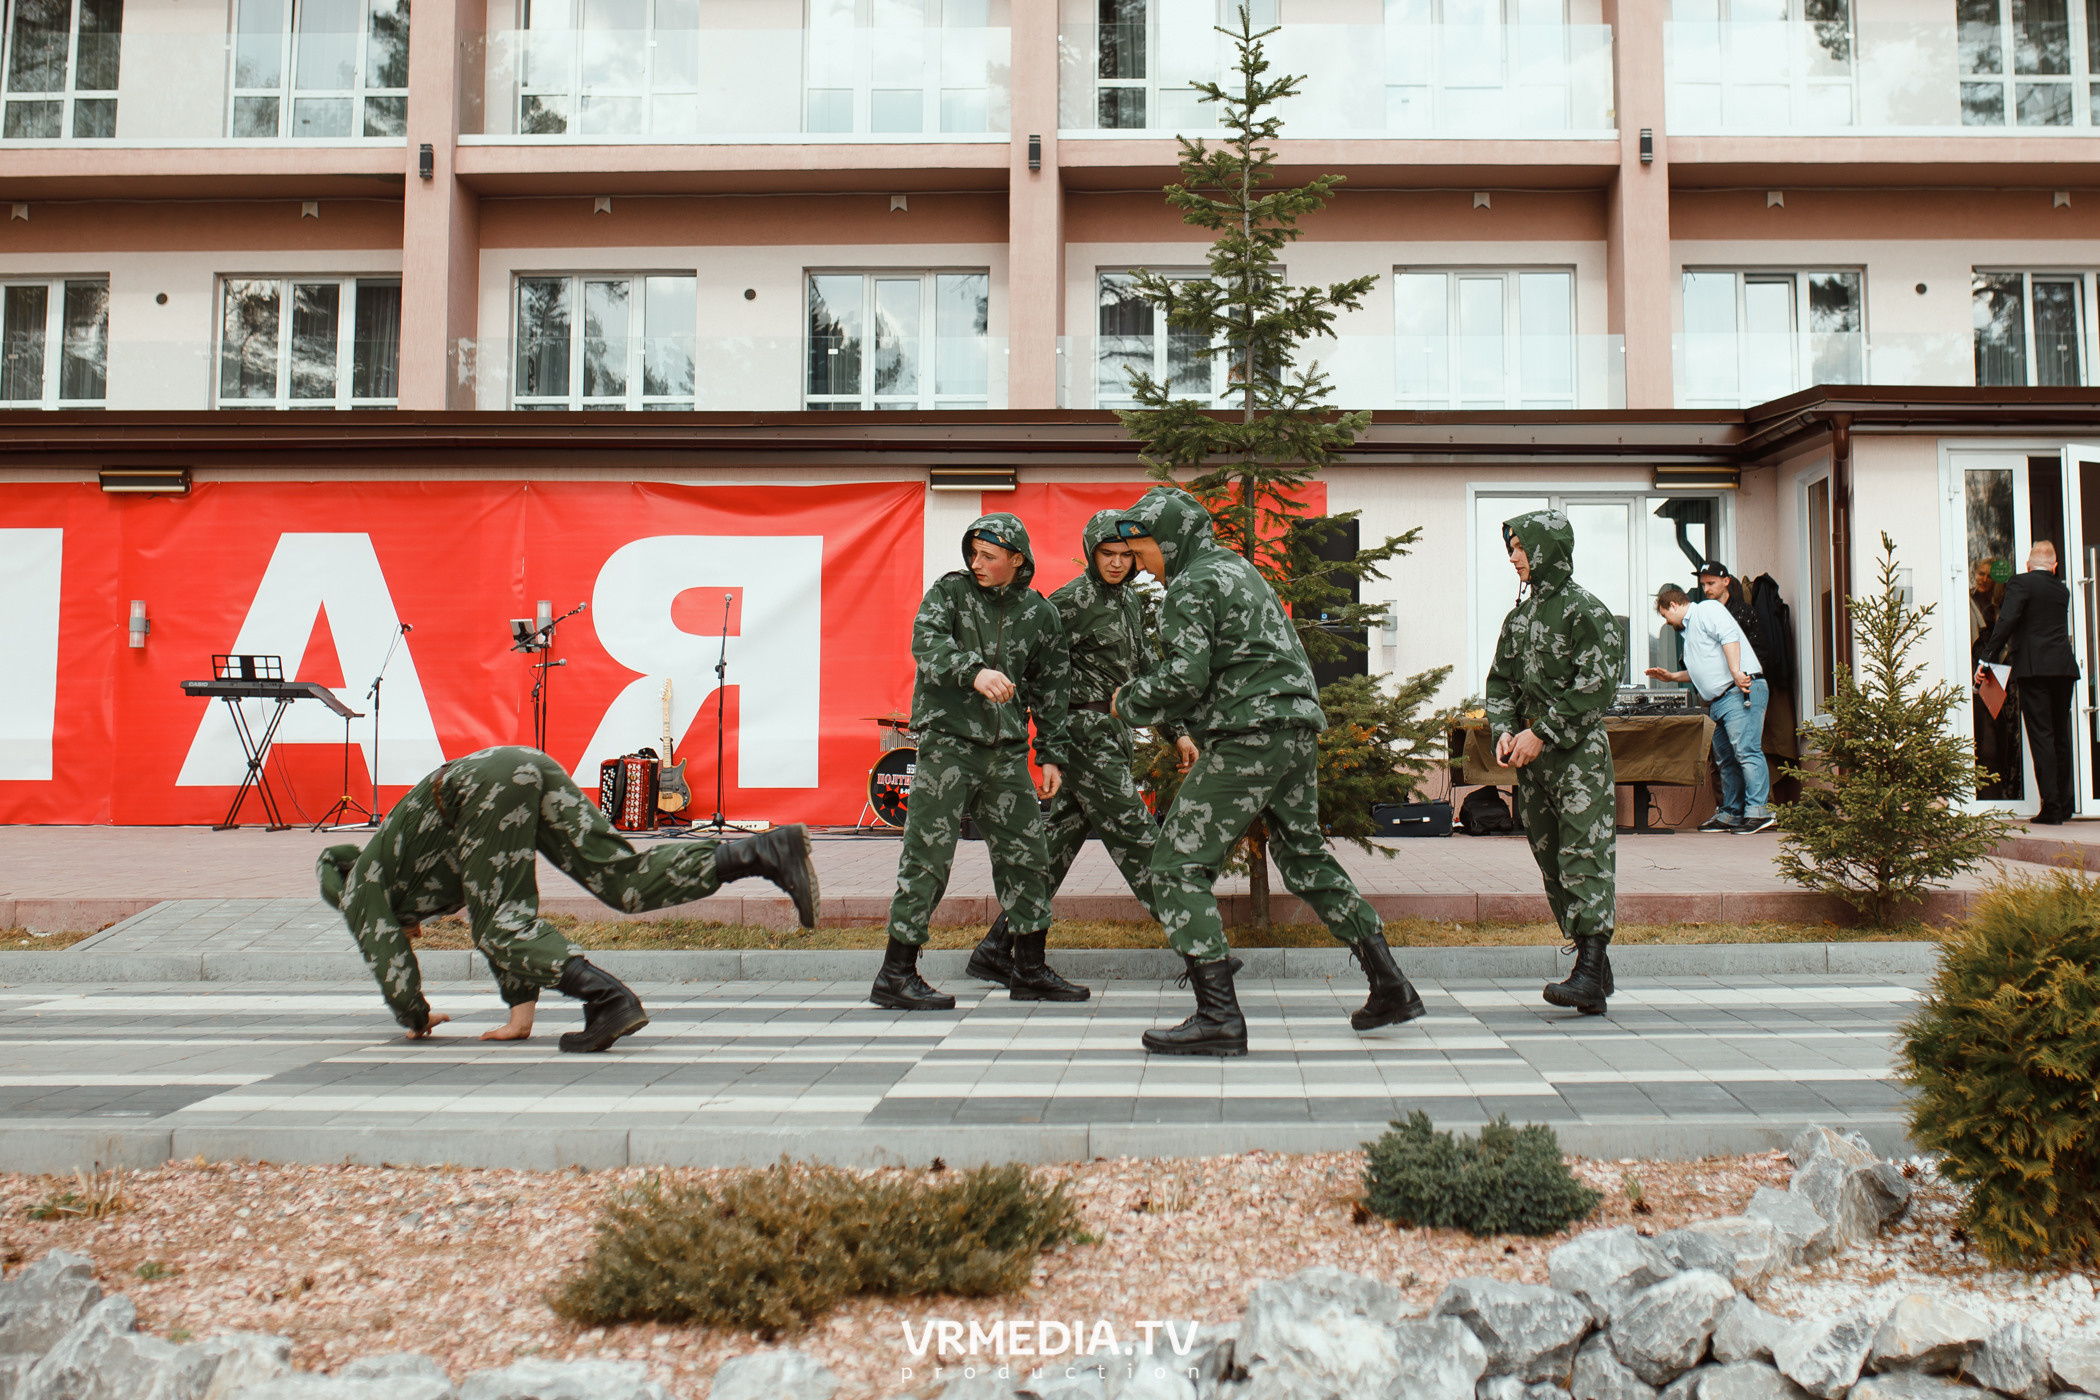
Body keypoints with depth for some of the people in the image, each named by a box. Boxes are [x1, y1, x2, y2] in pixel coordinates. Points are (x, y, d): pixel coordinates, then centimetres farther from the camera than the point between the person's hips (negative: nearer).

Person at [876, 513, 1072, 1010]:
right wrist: (974, 670, -35)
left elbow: (1049, 689, 17)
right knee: (927, 857, -5)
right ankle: (896, 974, 2)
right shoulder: (950, 591, 1)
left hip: (1006, 750, 4)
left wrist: (1051, 755, 13)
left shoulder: (1039, 614, 10)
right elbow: (927, 641, -18)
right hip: (947, 741, -4)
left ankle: (1030, 969, 20)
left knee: (1026, 856, 7)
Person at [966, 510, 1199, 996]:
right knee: (1134, 834, -5)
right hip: (1085, 732, -9)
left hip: (1112, 735, 9)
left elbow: (1146, 669, 24)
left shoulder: (1130, 601, 17)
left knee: (1059, 839, 8)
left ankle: (997, 950, 12)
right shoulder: (1073, 600, -10)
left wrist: (1175, 733, 21)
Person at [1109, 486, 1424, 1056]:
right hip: (1298, 730, 10)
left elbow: (1185, 676, -18)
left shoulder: (1191, 586, -7)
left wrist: (1129, 700, -2)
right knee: (1304, 855, 23)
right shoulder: (1240, 569, 23)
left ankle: (1218, 1015, -12)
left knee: (1178, 865, -6)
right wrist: (1198, 731, 22)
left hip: (1248, 737, -10)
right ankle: (1389, 986, 24)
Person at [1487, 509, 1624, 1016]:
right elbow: (1501, 681, 19)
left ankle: (1590, 973, -16)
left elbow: (1595, 688, -14)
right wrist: (1504, 731, 2)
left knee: (1584, 855, -12)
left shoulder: (1585, 609, -6)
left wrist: (1542, 733, -15)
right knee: (1551, 859, 7)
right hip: (1530, 753, 8)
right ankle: (1594, 966, 14)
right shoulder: (1520, 615, 16)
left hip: (1578, 752, -8)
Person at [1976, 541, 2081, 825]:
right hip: (2065, 667, 6)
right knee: (2061, 736, 15)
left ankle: (2051, 807, -11)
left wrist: (1986, 658, -16)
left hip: (2035, 668, -6)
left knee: (2041, 736, -7)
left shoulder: (2021, 582, -3)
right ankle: (2064, 803, 23)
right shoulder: (2062, 591, 16)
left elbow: (2006, 620, -15)